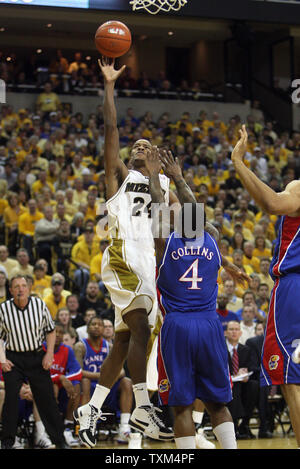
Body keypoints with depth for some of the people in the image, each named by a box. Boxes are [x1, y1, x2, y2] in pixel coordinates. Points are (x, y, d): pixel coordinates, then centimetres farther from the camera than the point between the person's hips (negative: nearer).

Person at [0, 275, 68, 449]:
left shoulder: (39, 304, -4)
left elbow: (50, 330, 7)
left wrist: (49, 354, -2)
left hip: (37, 357, 1)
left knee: (47, 398, 0)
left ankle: (59, 439, 8)